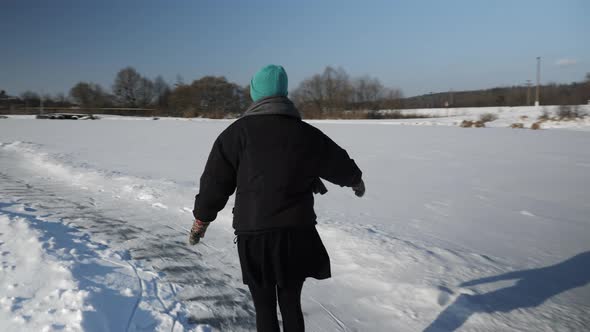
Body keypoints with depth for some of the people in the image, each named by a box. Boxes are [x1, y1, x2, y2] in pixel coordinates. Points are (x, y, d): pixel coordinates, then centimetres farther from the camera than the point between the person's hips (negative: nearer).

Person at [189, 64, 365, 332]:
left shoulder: (238, 132, -2)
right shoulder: (306, 132, 6)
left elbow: (215, 180, -1)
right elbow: (338, 162, 21)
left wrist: (201, 219, 12)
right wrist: (356, 179, 43)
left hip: (254, 234, -2)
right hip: (296, 232, 3)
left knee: (264, 306, 10)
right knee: (291, 302, 16)